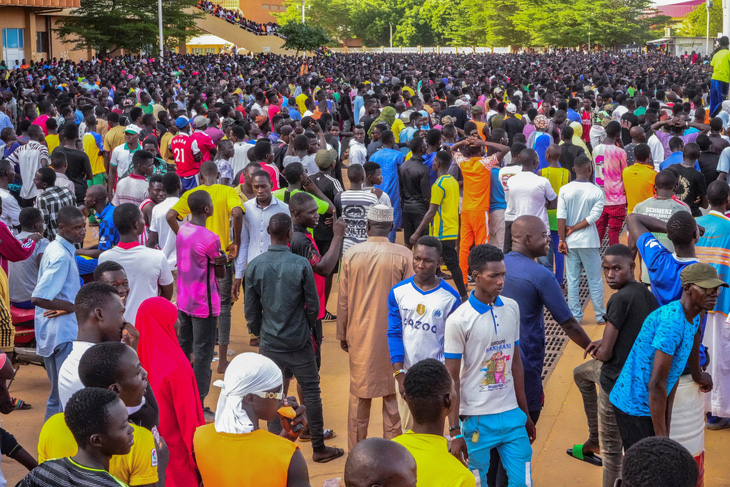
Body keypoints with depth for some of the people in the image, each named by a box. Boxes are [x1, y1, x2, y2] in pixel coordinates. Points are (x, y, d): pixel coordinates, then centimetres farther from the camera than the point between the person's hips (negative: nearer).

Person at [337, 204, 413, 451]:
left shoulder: (351, 254, -4)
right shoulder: (403, 256, -9)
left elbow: (343, 299, 1)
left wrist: (342, 333, 13)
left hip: (360, 336, 2)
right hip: (393, 336, -1)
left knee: (358, 394, 11)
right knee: (393, 394, 9)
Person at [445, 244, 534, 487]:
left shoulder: (512, 309, 3)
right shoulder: (458, 321, -13)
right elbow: (452, 379, -10)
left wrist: (525, 412, 14)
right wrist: (455, 431, -11)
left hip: (512, 415, 4)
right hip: (477, 420, -4)